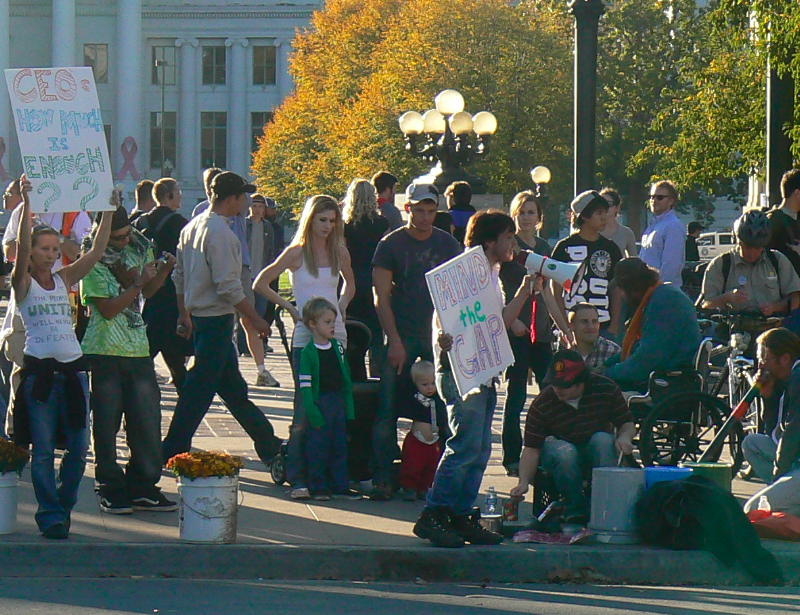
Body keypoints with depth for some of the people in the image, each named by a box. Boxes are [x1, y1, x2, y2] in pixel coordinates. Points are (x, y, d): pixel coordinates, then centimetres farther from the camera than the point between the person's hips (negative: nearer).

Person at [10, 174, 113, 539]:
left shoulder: (64, 280, 13)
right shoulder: (23, 284, 0)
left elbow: (96, 253, 5)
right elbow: (21, 249, -16)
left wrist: (108, 211, -2)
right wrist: (26, 205, -26)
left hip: (72, 368, 5)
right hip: (39, 370, -5)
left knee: (78, 447, 4)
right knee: (43, 450, -3)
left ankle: (62, 505, 21)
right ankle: (50, 515, 3)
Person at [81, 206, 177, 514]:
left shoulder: (139, 247, 7)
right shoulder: (94, 261, -10)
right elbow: (107, 309, -15)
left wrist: (164, 270, 2)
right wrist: (137, 283, -17)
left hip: (138, 349, 5)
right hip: (104, 351, -5)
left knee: (147, 420, 5)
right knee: (106, 423, 2)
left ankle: (143, 488, 15)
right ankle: (111, 489, 10)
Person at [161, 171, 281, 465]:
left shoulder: (192, 227, 10)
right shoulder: (220, 232, -18)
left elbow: (179, 276, 16)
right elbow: (228, 286, -21)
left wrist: (184, 316, 24)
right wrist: (256, 319, -13)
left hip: (199, 316, 10)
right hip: (217, 319, -10)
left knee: (233, 386, 15)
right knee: (200, 387, -4)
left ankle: (268, 445, 25)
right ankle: (173, 450, -1)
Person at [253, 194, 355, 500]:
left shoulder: (339, 252, 10)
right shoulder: (297, 252, -2)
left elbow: (349, 285, 29)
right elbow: (260, 284, 1)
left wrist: (342, 306, 11)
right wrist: (290, 307, -4)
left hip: (336, 334, 4)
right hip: (305, 337, -4)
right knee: (304, 409, -7)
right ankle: (297, 478, -6)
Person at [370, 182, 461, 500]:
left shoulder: (448, 244, 8)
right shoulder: (391, 245, 1)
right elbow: (381, 297, -2)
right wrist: (394, 341, -11)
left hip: (439, 336, 2)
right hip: (402, 337, -2)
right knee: (388, 410, -7)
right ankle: (382, 477, -5)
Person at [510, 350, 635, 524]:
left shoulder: (606, 389, -10)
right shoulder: (541, 405, -14)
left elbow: (627, 423, 0)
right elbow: (531, 449, -14)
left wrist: (624, 437, -24)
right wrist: (524, 482, -28)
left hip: (596, 454, 1)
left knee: (602, 439, -32)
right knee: (564, 451, -36)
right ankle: (575, 509, -21)